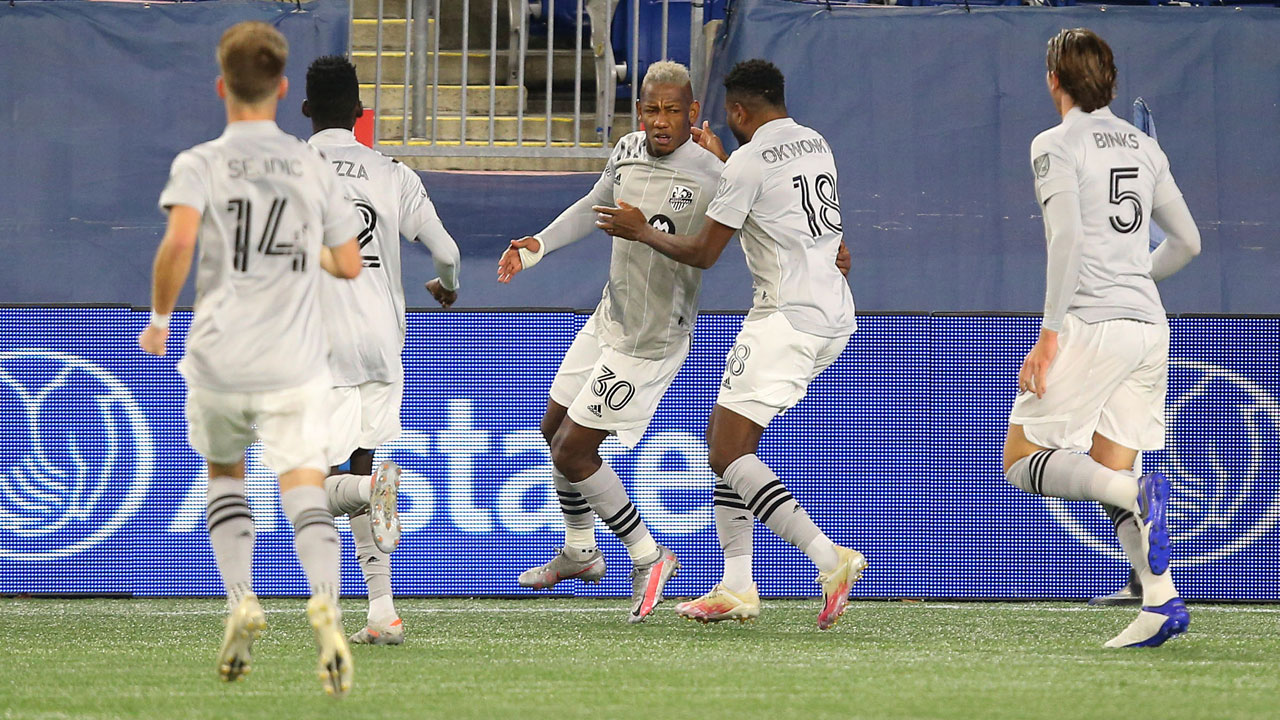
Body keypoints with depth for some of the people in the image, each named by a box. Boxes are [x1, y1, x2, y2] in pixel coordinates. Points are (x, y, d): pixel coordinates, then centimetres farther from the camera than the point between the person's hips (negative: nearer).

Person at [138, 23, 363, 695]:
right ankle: (325, 603, -36)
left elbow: (179, 241, -21)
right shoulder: (312, 167, 6)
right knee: (303, 485, -8)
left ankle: (241, 599, 8)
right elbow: (349, 263, 10)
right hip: (295, 363, 0)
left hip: (218, 361, 0)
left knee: (224, 473, 24)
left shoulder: (199, 164, -3)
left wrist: (158, 317, -6)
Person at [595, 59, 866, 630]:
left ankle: (829, 559, -25)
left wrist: (640, 231, 12)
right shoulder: (815, 145, 14)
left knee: (729, 454, -11)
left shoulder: (748, 163, -11)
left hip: (789, 316, -9)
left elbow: (702, 253, -4)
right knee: (721, 437, 15)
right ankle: (737, 588, 9)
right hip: (834, 314, 9)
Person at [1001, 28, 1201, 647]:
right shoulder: (1144, 148, 15)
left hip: (1092, 323, -7)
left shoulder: (1057, 145, -4)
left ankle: (1138, 493, -24)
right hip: (1148, 324, 7)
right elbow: (1187, 241, 20)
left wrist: (1050, 334, -15)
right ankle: (1162, 601, -8)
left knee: (1022, 461, -1)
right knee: (1107, 473, 9)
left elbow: (1067, 239, -15)